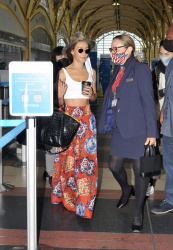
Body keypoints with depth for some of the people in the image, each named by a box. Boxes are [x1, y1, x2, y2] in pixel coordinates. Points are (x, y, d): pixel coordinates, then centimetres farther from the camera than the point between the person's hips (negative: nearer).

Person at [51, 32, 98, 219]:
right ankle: (65, 195, 19)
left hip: (86, 118, 3)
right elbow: (60, 102, 2)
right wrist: (61, 94, -19)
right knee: (67, 157, 0)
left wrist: (91, 94, -4)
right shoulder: (63, 73, 1)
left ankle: (84, 202, 8)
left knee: (87, 157, -3)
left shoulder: (91, 72, 10)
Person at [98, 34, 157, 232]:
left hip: (138, 130, -7)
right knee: (114, 165, 13)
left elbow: (148, 102, -13)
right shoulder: (118, 71, 11)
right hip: (120, 129, 7)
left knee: (140, 170, 3)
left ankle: (138, 213, 18)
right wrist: (105, 124, 12)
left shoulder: (140, 69, -10)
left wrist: (151, 132, -15)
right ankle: (126, 190, 45)